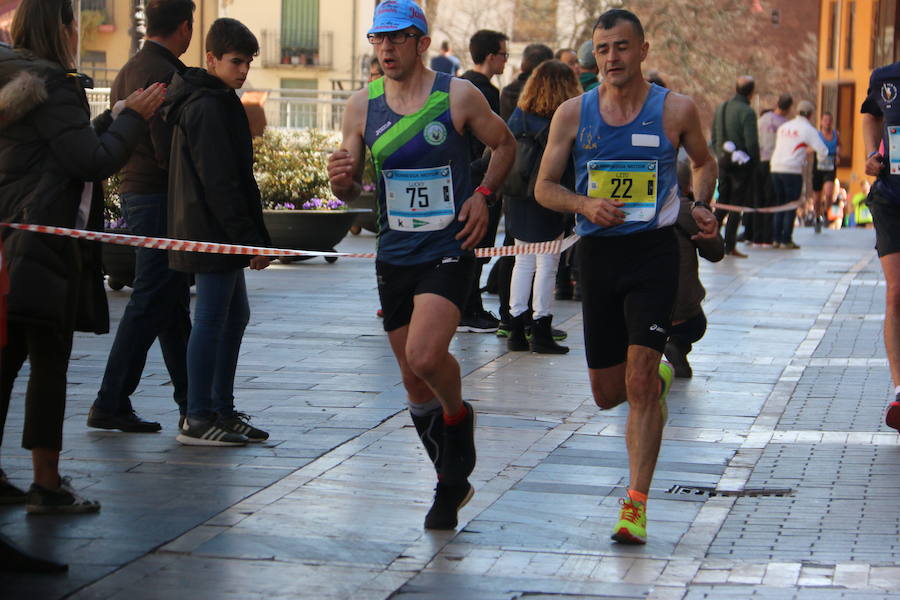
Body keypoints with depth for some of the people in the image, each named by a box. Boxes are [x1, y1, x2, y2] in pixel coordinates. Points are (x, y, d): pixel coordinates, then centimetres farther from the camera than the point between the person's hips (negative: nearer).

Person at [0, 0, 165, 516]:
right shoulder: (54, 85, -13)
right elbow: (91, 162, -15)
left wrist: (117, 117, 23)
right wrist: (133, 119, -4)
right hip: (42, 246, -9)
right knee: (50, 362, -4)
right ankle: (47, 485, 0)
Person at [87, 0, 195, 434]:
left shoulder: (129, 70, 15)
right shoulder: (163, 74, -17)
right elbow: (169, 150, -22)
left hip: (133, 191, 10)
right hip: (159, 198, -10)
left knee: (172, 302, 14)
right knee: (151, 304, -6)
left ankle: (191, 401, 20)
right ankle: (111, 403, -3)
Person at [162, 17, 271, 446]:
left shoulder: (217, 103, 17)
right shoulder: (209, 107, -16)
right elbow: (221, 182, -21)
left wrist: (252, 235, 19)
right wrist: (251, 238, -21)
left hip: (214, 233, 11)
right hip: (214, 232, -11)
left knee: (235, 315, 17)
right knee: (211, 321, -7)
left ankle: (222, 410, 23)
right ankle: (198, 421, -2)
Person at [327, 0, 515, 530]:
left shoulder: (459, 96, -6)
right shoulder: (362, 106, 2)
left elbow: (505, 144, 9)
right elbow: (350, 191, 8)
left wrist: (483, 195, -7)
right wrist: (342, 179, -16)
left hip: (448, 251, -4)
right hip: (394, 255, 4)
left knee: (425, 356, -25)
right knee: (414, 381, 10)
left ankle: (458, 417, 9)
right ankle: (452, 482, 29)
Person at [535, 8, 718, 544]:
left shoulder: (677, 110, -1)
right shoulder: (574, 113, 2)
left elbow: (704, 162, 17)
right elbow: (545, 187, 6)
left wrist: (701, 207, -1)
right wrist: (585, 205, -13)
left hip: (654, 251, -3)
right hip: (598, 253, 3)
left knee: (639, 383, -15)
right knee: (607, 393, 11)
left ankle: (636, 506, -11)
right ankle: (661, 376, 47)